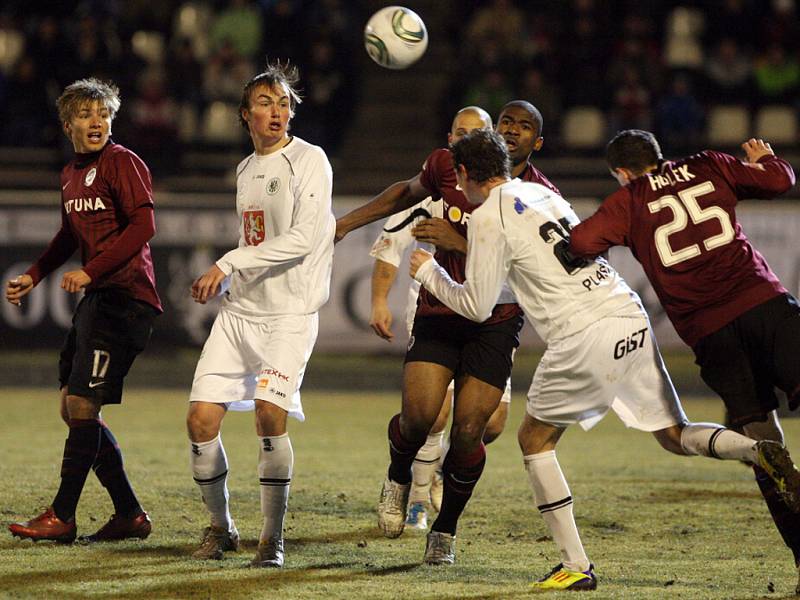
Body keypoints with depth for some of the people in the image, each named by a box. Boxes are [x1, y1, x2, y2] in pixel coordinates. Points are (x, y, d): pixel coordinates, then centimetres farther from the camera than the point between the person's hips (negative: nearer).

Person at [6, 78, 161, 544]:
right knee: (73, 408, 7)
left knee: (82, 404, -11)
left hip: (126, 296, -9)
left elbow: (143, 225, -17)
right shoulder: (70, 175, 17)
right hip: (97, 297, 9)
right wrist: (33, 277, 22)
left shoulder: (121, 162, -9)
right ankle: (130, 515, 12)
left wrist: (90, 271, -19)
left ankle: (62, 517, -5)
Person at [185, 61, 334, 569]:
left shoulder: (309, 160, -6)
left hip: (290, 312, -6)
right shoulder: (247, 169, 16)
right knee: (201, 419, -3)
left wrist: (229, 264, -16)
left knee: (270, 413, -22)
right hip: (239, 311, 6)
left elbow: (301, 240, -15)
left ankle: (273, 536, -9)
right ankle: (221, 527, 17)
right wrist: (219, 282, 10)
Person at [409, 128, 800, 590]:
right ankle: (758, 450, -18)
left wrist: (430, 274, 20)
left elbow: (477, 306, 3)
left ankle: (576, 567, 7)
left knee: (535, 440, 13)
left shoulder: (489, 217, -1)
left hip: (584, 336, -7)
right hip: (632, 317, 7)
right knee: (675, 436, 12)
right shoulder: (543, 194, 21)